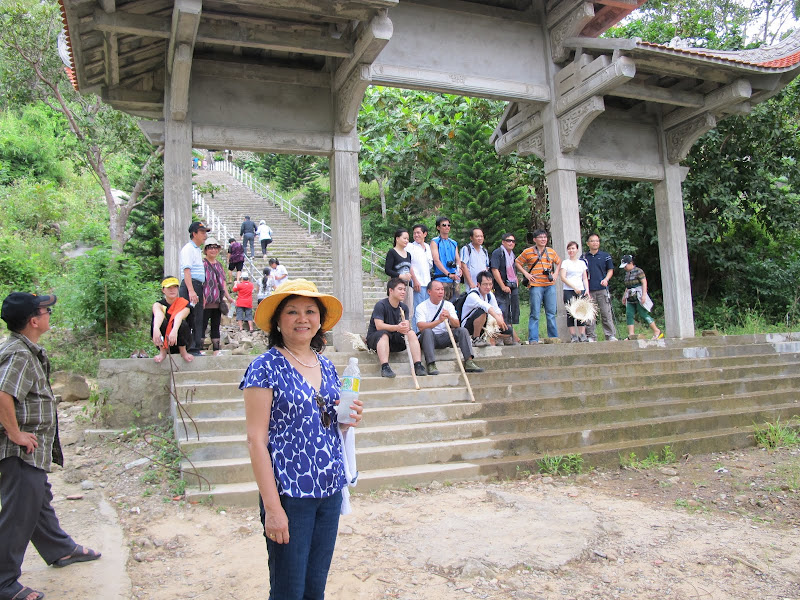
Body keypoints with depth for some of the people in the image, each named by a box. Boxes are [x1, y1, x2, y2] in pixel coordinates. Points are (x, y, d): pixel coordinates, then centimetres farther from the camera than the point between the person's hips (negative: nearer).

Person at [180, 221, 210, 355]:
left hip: (198, 286, 10)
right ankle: (189, 349, -11)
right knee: (190, 318, -11)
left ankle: (196, 348, 13)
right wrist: (191, 291, -27)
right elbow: (186, 270, -18)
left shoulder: (198, 250, 22)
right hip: (190, 285, -10)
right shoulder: (188, 249, -7)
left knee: (198, 319, 9)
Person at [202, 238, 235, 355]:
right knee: (203, 326, -4)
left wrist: (228, 297, 13)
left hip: (217, 302, 7)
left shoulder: (219, 265, 18)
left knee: (216, 326, 8)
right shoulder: (203, 264, -3)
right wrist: (202, 297, -20)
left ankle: (216, 351, 11)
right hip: (206, 302, -7)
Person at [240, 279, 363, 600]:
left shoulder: (327, 367, 9)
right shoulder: (265, 367, -10)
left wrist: (347, 420, -3)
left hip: (330, 491, 6)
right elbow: (256, 440, -13)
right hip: (289, 493, -6)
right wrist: (272, 507, -16)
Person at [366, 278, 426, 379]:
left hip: (395, 340, 5)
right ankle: (384, 367, -47)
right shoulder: (381, 305, -14)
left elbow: (407, 325, -7)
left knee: (411, 333, -18)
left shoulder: (404, 307, 6)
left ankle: (418, 365, -28)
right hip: (375, 337, -5)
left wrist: (406, 327, -33)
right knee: (384, 334, -36)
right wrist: (397, 327, -40)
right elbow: (379, 326, -25)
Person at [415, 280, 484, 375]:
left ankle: (469, 362, -22)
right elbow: (421, 327, -22)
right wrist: (439, 321, -32)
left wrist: (450, 317, -24)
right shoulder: (421, 307, -6)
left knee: (462, 330, -18)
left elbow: (457, 325, -3)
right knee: (427, 331, -35)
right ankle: (431, 365, -39)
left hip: (444, 338, 4)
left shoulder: (448, 305, 6)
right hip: (429, 338, -3)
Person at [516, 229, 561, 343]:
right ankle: (533, 339, -1)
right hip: (535, 285, -4)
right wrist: (526, 274, -1)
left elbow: (558, 262, 29)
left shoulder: (551, 251, 13)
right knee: (535, 313, -5)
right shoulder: (528, 252, 3)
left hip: (550, 285, 4)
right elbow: (518, 263, 11)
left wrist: (556, 273, 14)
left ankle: (553, 338, 14)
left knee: (551, 313, 6)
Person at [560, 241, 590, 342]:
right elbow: (563, 277, -3)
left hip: (581, 290, 3)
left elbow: (585, 278, 15)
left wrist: (587, 289, 0)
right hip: (569, 291, -3)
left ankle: (582, 335, -4)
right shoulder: (565, 262, 6)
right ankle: (573, 335, -6)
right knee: (570, 312, -8)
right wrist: (574, 287, -11)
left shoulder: (582, 263, 17)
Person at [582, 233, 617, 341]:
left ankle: (611, 336, 4)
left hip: (602, 289, -1)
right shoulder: (584, 257, 10)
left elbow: (610, 270, 12)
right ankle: (591, 336, 7)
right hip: (589, 290, 1)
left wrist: (606, 279, -7)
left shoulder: (605, 256, 9)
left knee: (606, 313, -2)